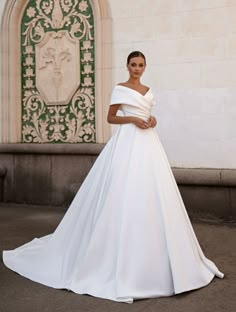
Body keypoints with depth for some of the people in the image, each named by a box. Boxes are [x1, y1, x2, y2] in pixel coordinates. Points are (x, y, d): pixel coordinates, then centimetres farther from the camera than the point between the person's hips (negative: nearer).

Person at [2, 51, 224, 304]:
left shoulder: (148, 91, 18)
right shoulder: (120, 89, 0)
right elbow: (110, 118, -2)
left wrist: (152, 120, 3)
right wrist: (132, 119, -15)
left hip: (148, 143, 7)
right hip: (127, 143, -6)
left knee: (151, 195, 4)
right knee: (124, 196, -10)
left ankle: (151, 258, 15)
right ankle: (121, 259, 2)